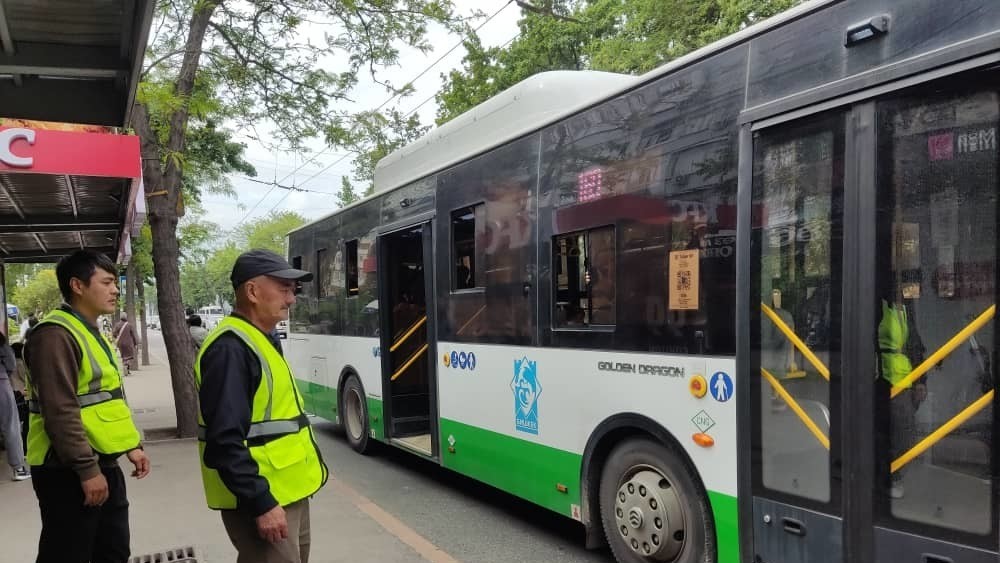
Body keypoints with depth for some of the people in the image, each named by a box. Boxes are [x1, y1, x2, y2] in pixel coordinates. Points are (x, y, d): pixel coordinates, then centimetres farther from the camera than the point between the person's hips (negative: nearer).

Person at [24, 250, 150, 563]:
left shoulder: (93, 334, 16)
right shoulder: (55, 334, -17)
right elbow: (60, 412, -23)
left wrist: (131, 445, 16)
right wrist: (86, 469, -23)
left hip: (104, 465, 10)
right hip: (69, 472, -10)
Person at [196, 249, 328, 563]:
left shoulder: (263, 340, 12)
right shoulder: (230, 349, -19)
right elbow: (226, 441, -25)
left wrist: (312, 463, 20)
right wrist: (261, 502, -25)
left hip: (289, 492, 10)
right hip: (261, 499, -10)